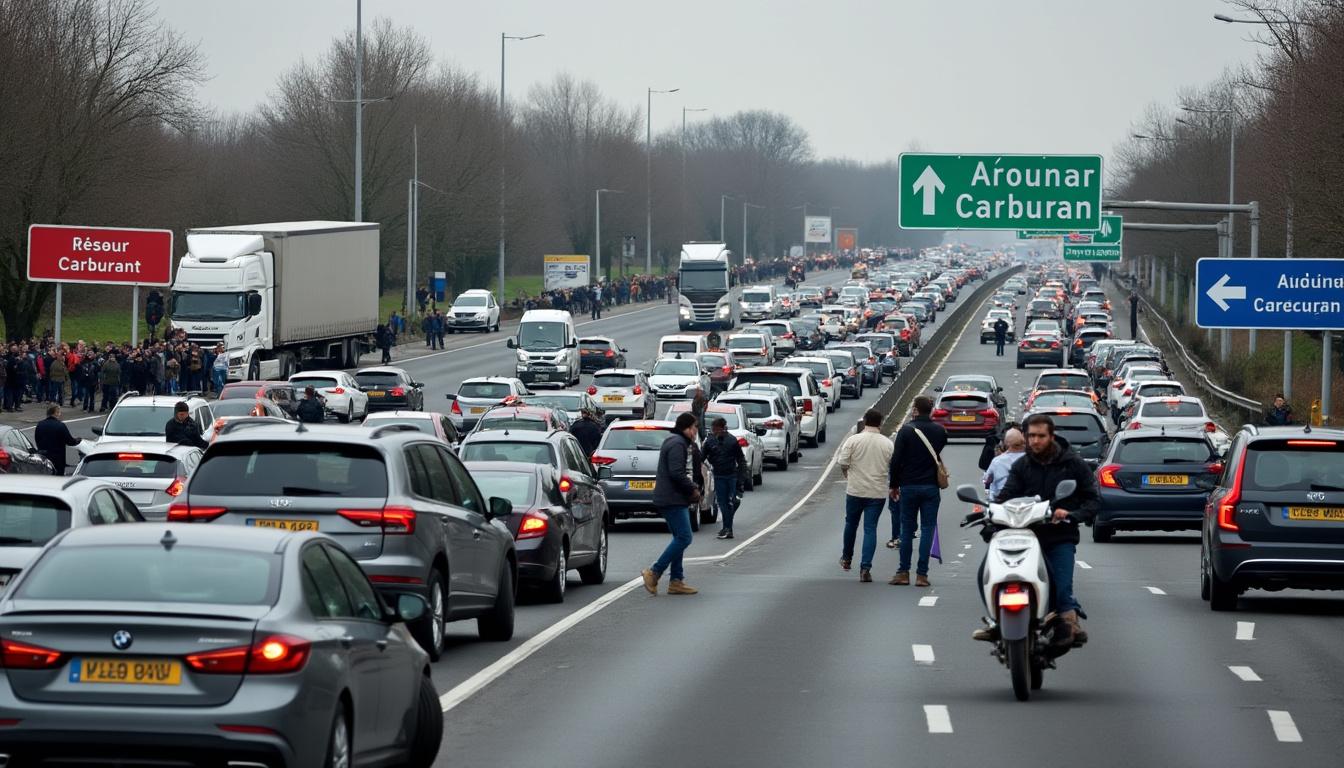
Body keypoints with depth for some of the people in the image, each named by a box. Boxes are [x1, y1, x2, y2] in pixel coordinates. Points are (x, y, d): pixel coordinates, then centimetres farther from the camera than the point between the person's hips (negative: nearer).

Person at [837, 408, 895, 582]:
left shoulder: (853, 440, -7)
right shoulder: (888, 444, -3)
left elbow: (842, 463, -7)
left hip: (855, 490, 0)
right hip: (878, 492, 0)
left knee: (851, 523, 21)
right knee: (870, 529, 1)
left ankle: (846, 558, 37)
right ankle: (865, 567, -9)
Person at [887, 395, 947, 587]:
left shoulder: (906, 431, -7)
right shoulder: (939, 431, 2)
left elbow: (896, 460, -6)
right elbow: (940, 456, 9)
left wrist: (893, 485, 3)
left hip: (909, 486, -1)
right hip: (931, 488, 1)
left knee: (906, 529, 7)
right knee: (927, 529, 3)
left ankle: (903, 572, 6)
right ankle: (922, 574, -1)